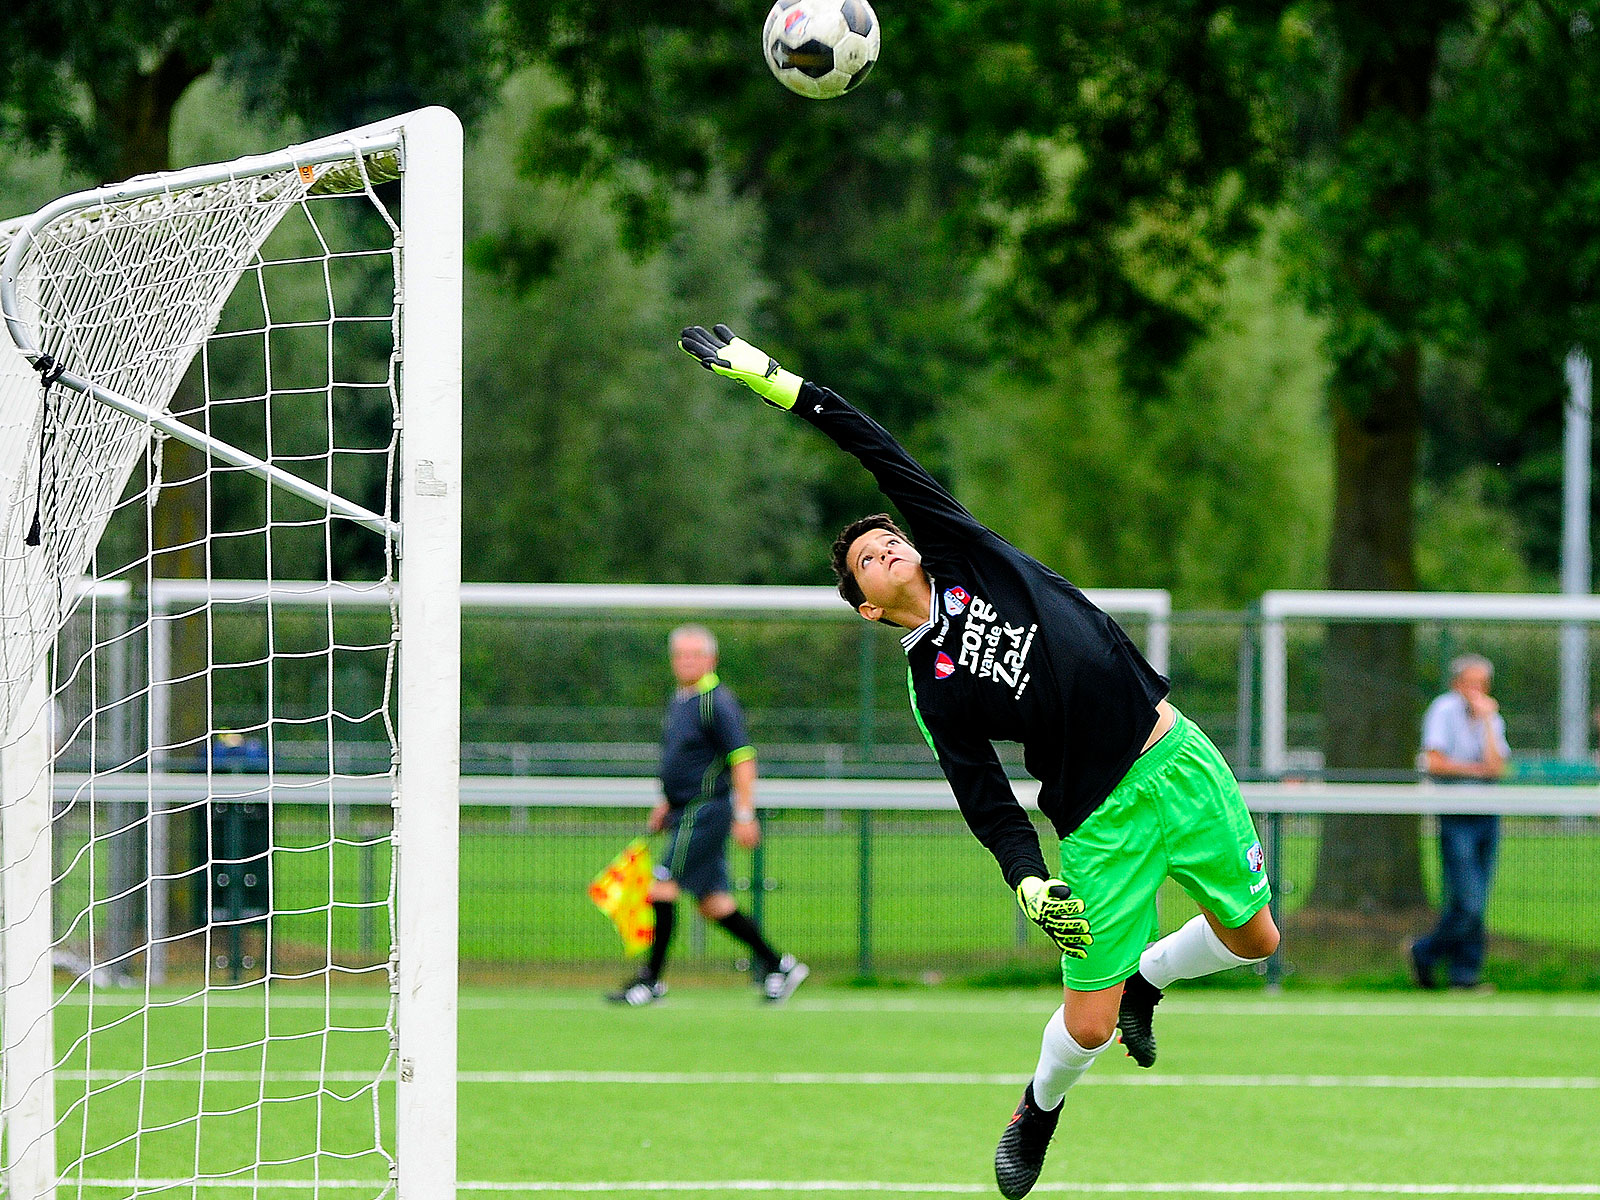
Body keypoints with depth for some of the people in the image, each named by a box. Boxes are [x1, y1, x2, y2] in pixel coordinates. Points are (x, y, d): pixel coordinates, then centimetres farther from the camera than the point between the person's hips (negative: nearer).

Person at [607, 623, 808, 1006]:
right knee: (713, 901, 10)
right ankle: (779, 966, 17)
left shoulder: (716, 702, -13)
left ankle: (651, 981, -8)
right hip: (686, 812, 9)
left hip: (706, 810, -9)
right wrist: (667, 805, 23)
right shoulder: (678, 701, 15)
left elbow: (742, 759, -18)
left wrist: (744, 815, -22)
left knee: (663, 886, -12)